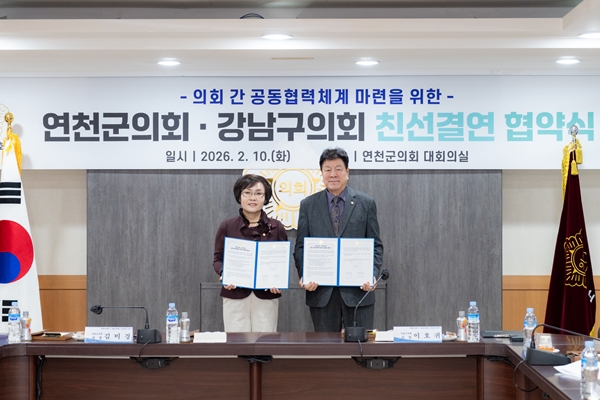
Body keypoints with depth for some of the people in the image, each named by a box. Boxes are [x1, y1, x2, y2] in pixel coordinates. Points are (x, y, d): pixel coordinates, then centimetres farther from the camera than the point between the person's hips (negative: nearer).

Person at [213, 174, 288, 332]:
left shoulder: (276, 227, 7)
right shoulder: (227, 227, 5)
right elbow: (218, 259, 8)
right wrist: (224, 274, -14)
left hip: (266, 296, 1)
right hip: (235, 296, 0)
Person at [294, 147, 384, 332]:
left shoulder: (366, 203, 5)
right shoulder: (308, 205, 8)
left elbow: (376, 246, 5)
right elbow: (301, 247, 7)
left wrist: (372, 274, -12)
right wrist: (304, 276, -10)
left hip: (357, 289, -1)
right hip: (321, 291, 1)